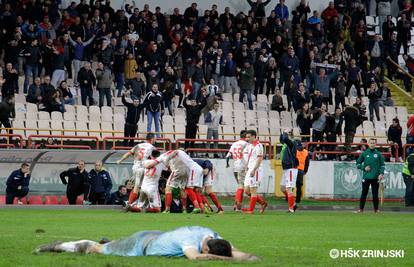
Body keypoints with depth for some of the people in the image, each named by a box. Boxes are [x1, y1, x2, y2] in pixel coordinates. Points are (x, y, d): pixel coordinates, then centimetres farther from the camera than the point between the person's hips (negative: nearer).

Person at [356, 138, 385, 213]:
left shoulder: (378, 154, 6)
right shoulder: (364, 153, 5)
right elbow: (358, 163, 11)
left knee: (375, 194, 3)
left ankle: (376, 209, 12)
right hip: (366, 177, 0)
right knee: (364, 193, 1)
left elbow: (382, 165, 7)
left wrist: (381, 173, -7)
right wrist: (364, 168, -5)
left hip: (375, 177, 0)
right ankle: (361, 208, 6)